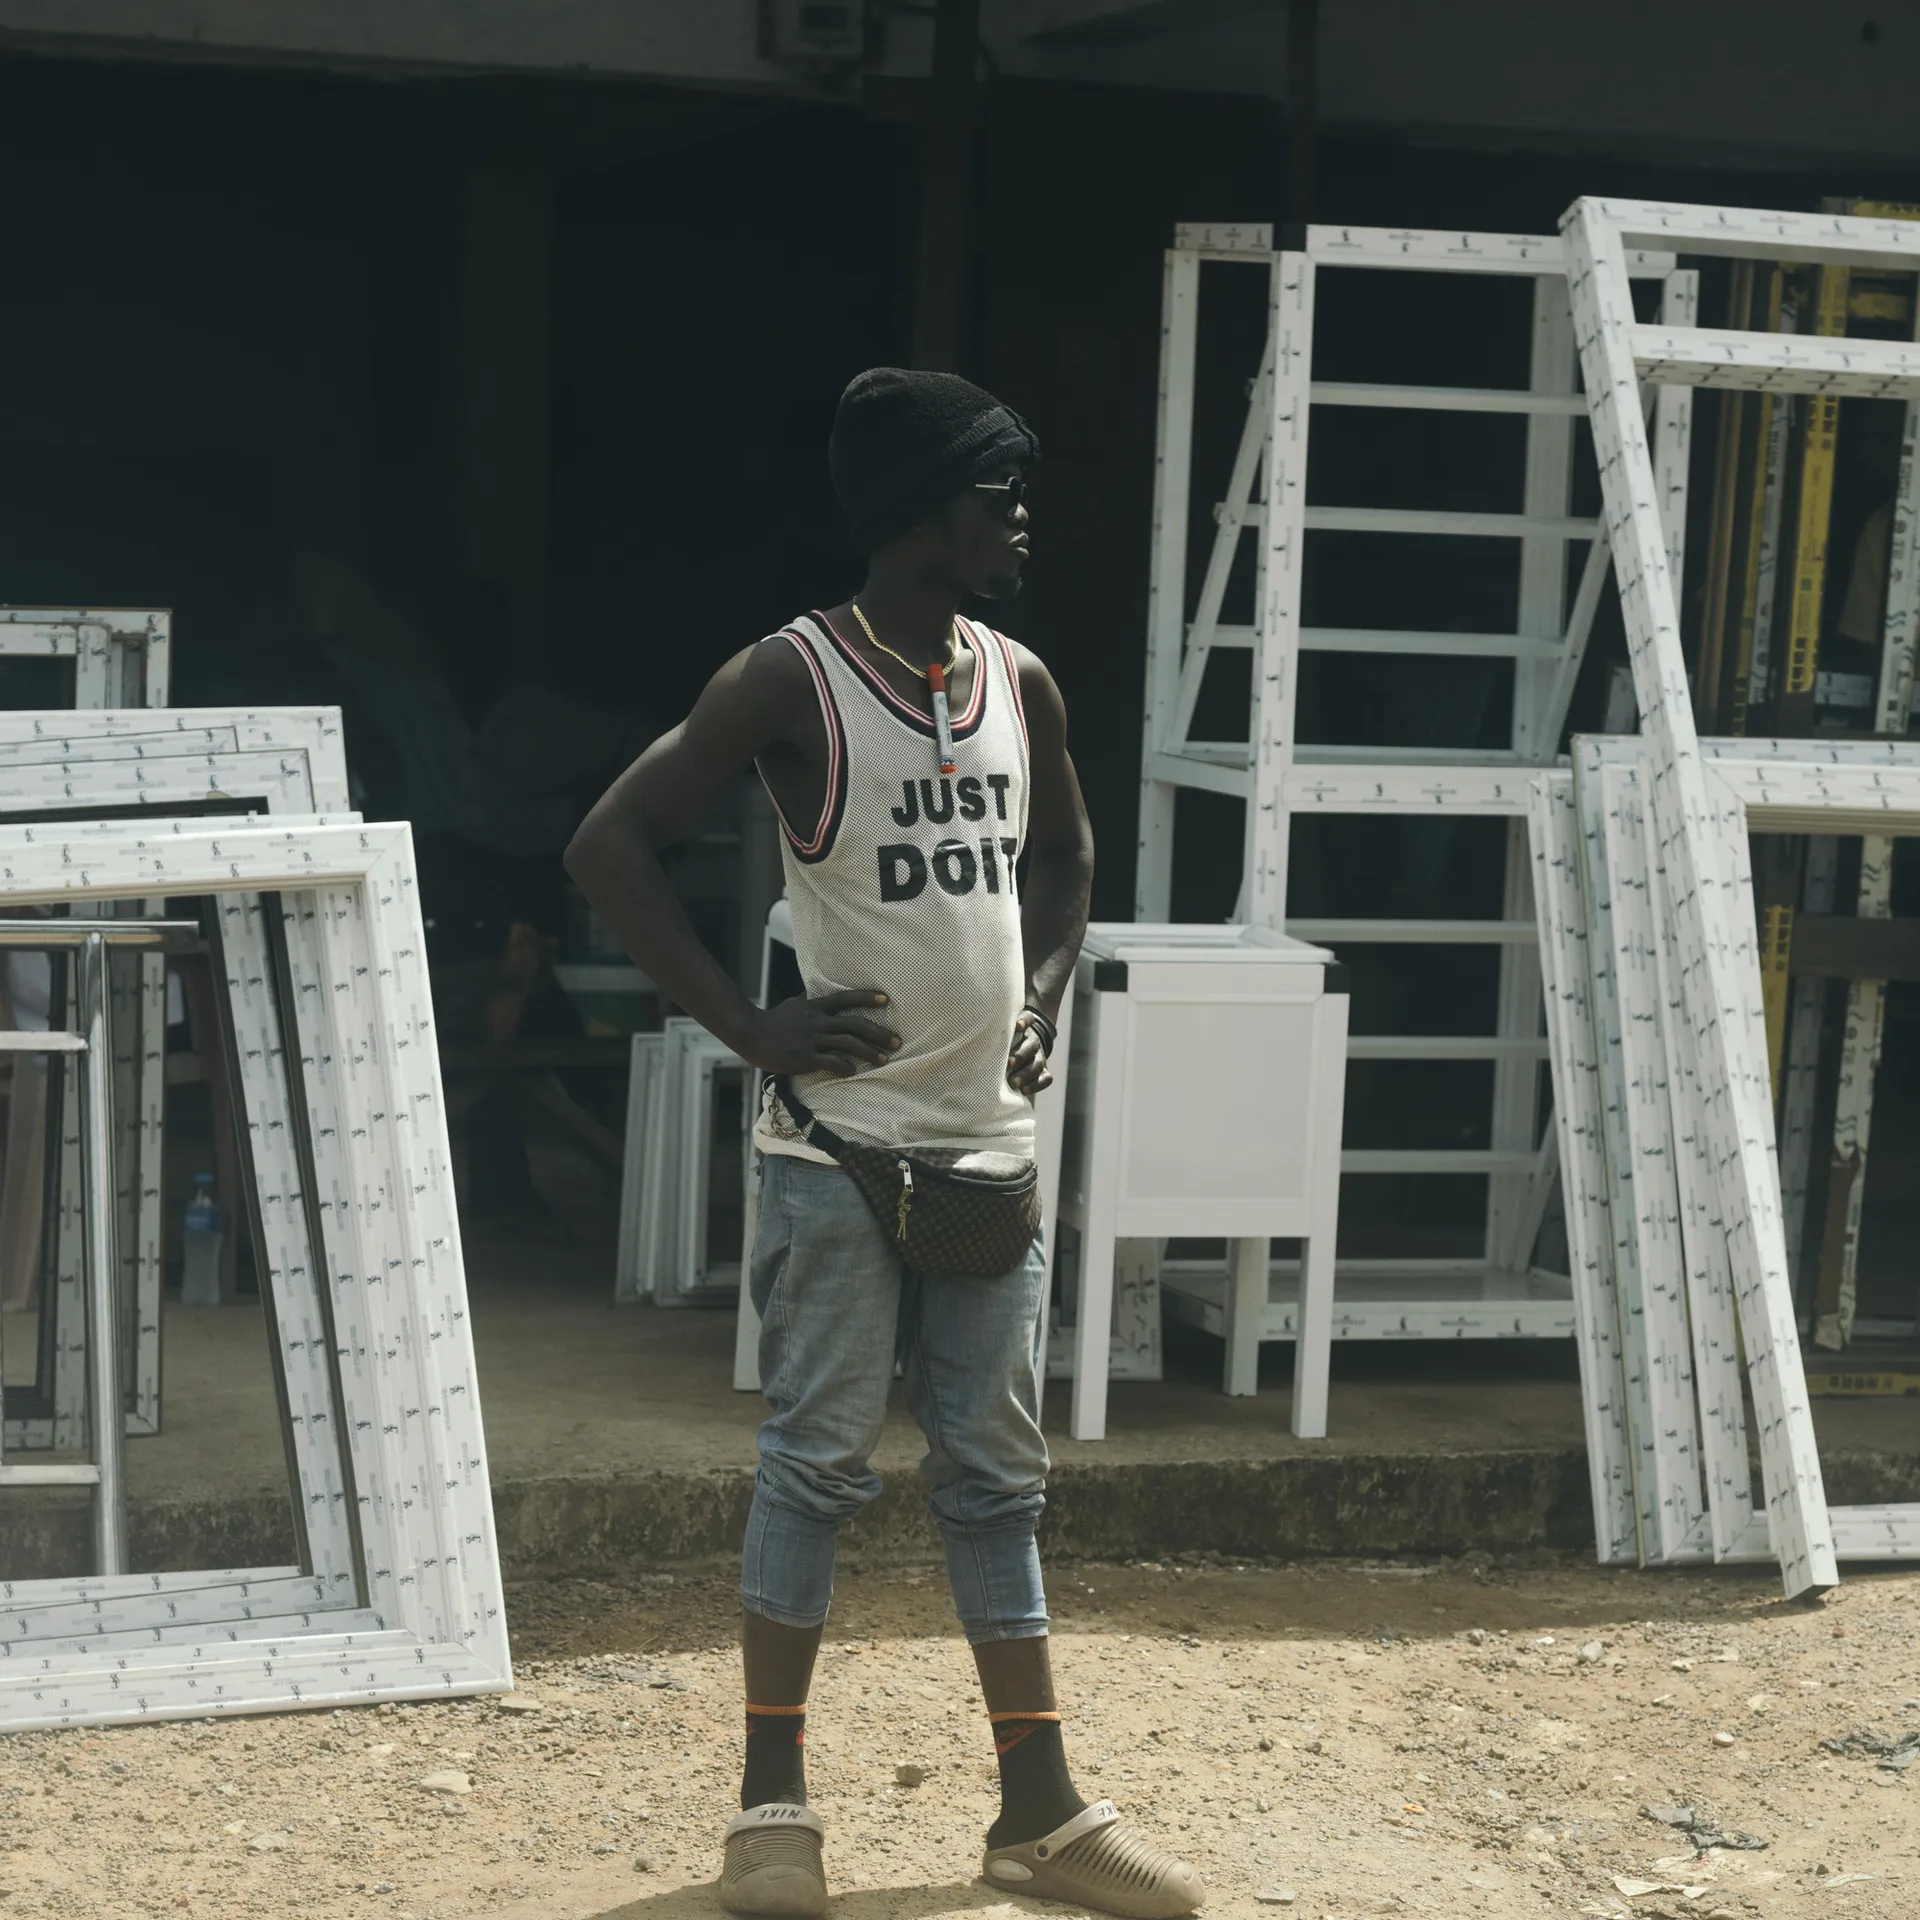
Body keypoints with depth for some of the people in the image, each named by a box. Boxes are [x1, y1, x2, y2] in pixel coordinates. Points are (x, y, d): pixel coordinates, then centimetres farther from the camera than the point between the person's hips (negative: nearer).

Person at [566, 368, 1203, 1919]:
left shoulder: (1021, 683, 8)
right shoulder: (795, 680, -10)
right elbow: (612, 845, -12)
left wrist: (1045, 998, 11)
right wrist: (750, 1026, -14)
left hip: (991, 1143, 6)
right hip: (842, 1143, -6)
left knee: (997, 1478, 9)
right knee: (818, 1465, 0)